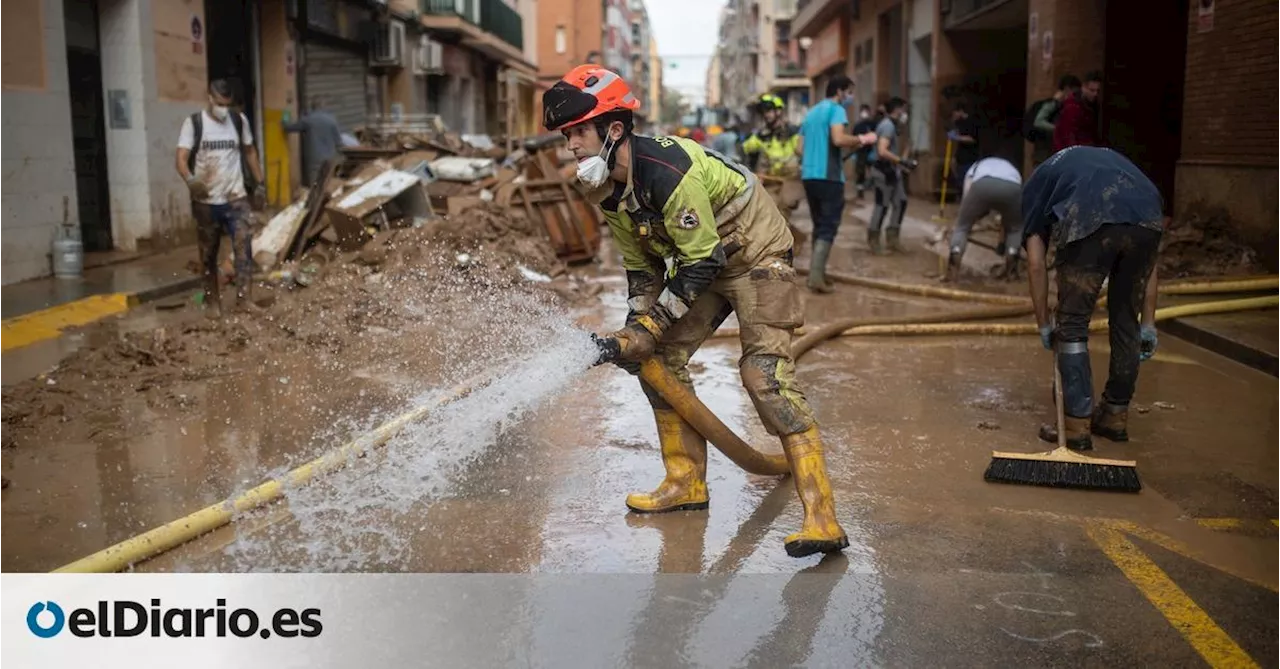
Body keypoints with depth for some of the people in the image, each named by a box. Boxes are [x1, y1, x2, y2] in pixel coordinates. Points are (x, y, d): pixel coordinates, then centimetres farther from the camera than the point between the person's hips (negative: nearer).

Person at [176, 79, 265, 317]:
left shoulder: (239, 120, 4)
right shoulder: (193, 123, -6)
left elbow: (250, 152, 18)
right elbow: (180, 159, -15)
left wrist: (259, 183, 16)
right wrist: (190, 179, -35)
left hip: (236, 198, 2)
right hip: (206, 202, -1)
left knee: (243, 247, -11)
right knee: (209, 254, 9)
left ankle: (244, 298, -10)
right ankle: (212, 300, 21)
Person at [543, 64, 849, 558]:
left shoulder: (667, 170, -31)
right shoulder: (608, 189, -2)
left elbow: (701, 263, -28)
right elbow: (642, 268, 6)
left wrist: (646, 329, -24)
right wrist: (634, 332, -6)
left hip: (755, 252, -9)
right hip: (700, 260, 9)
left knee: (765, 374, -21)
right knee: (661, 359, 3)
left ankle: (822, 518, -21)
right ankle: (687, 483, 17)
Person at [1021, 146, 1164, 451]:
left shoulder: (1038, 180, 33)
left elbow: (1036, 263, 22)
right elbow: (1147, 261, 33)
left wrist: (1044, 324, 31)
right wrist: (1148, 323, 34)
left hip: (1088, 221, -4)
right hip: (1147, 219, 4)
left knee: (1072, 327, 12)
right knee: (1126, 321, 21)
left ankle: (1077, 425, 14)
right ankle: (1115, 417, 33)